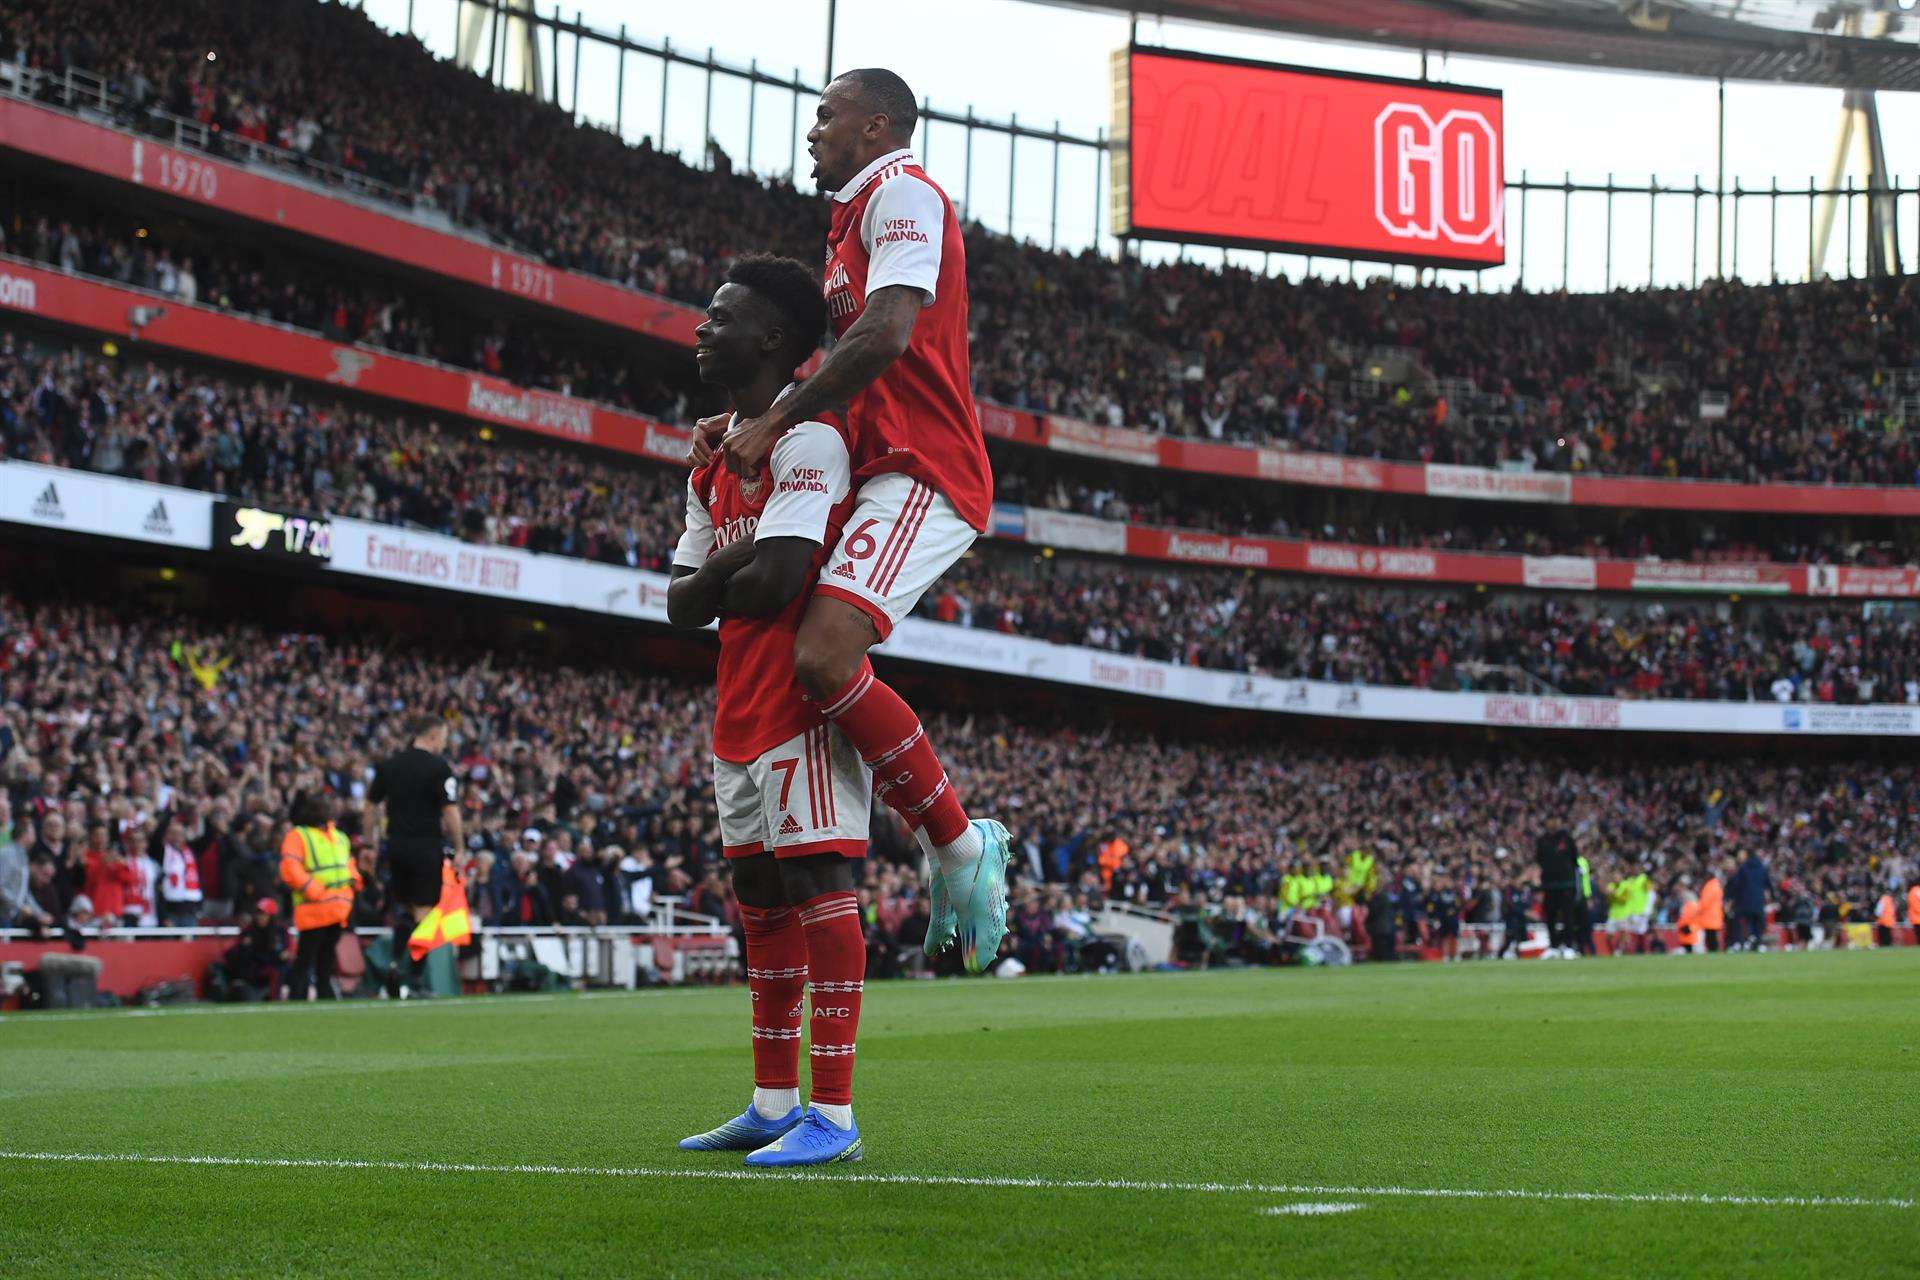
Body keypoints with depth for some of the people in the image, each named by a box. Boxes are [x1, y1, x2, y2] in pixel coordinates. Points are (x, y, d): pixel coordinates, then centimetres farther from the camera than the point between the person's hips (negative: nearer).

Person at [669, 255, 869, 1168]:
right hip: (741, 713, 10)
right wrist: (733, 568, -8)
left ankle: (834, 1115, -11)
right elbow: (681, 604, 13)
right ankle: (774, 1102, 21)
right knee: (761, 901, 13)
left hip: (802, 706, -10)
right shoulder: (714, 466, 17)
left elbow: (774, 582, -23)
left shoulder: (808, 441, -13)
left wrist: (719, 584, -1)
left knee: (819, 891, -11)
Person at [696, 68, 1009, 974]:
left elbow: (885, 335, -21)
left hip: (919, 473, -11)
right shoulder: (858, 215, 26)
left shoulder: (903, 194, -6)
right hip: (883, 469, 11)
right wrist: (747, 426, 13)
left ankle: (960, 843, -16)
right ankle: (945, 846, 15)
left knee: (824, 656, -26)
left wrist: (774, 422, -17)